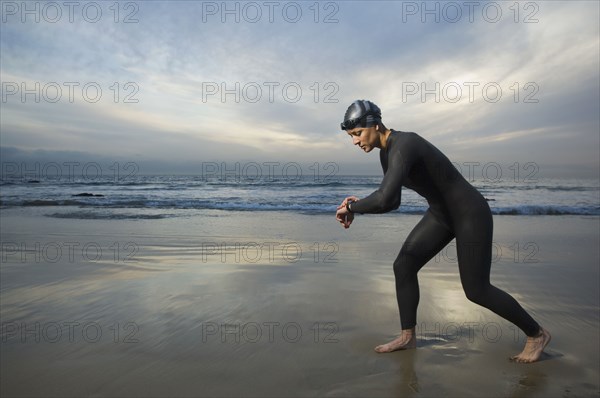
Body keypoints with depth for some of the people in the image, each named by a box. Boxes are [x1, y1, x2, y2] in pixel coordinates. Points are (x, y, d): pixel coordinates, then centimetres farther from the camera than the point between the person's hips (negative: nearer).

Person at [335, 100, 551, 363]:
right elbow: (392, 202, 7)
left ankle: (536, 334, 25)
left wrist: (351, 206, -25)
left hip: (470, 213, -9)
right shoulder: (386, 153, 1)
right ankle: (407, 337, 18)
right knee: (403, 266, 2)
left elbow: (383, 198, -44)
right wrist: (358, 205, -9)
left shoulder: (403, 145, -31)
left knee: (476, 290, 0)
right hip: (442, 213, 9)